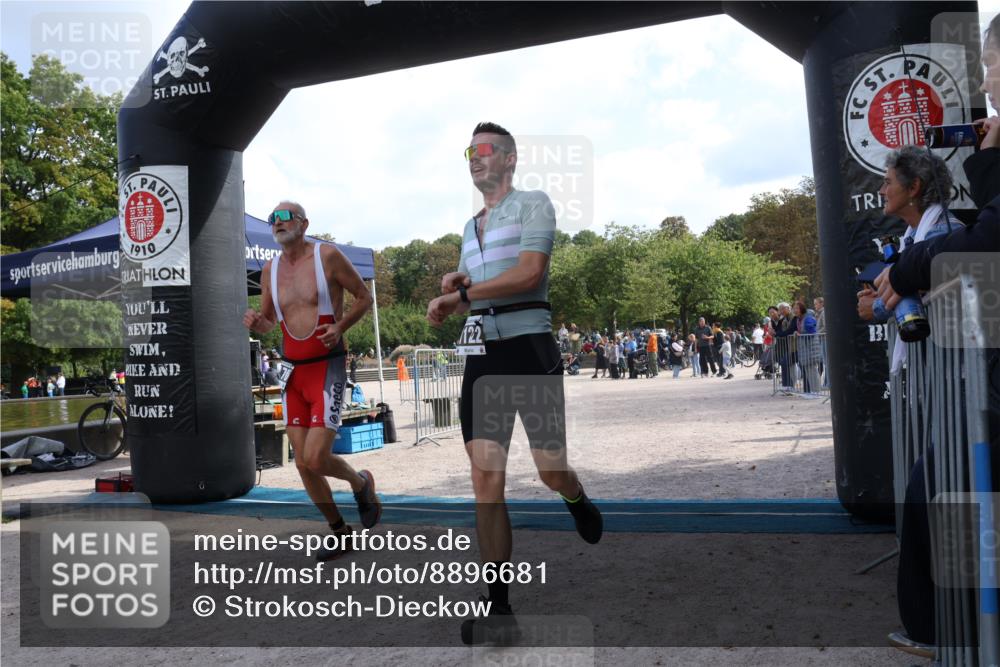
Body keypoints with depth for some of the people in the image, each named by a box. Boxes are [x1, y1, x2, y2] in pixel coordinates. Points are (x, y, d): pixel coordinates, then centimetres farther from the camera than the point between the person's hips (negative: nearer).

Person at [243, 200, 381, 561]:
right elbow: (268, 324, 18)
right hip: (292, 372, 5)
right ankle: (340, 532, 24)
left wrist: (340, 326, -15)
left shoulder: (327, 255, -5)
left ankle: (361, 483, 20)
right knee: (303, 464, 5)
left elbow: (364, 296, 2)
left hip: (327, 369, -5)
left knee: (315, 459, -14)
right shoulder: (270, 269, 9)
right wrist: (255, 322, -7)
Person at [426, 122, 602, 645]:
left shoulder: (533, 204, 3)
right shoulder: (470, 227, 24)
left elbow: (530, 272, -14)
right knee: (486, 479, -4)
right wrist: (453, 288, 5)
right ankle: (498, 606, 2)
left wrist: (458, 294, -13)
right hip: (481, 356, 6)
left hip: (529, 346, -5)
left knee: (552, 472, -4)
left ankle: (577, 501, 35)